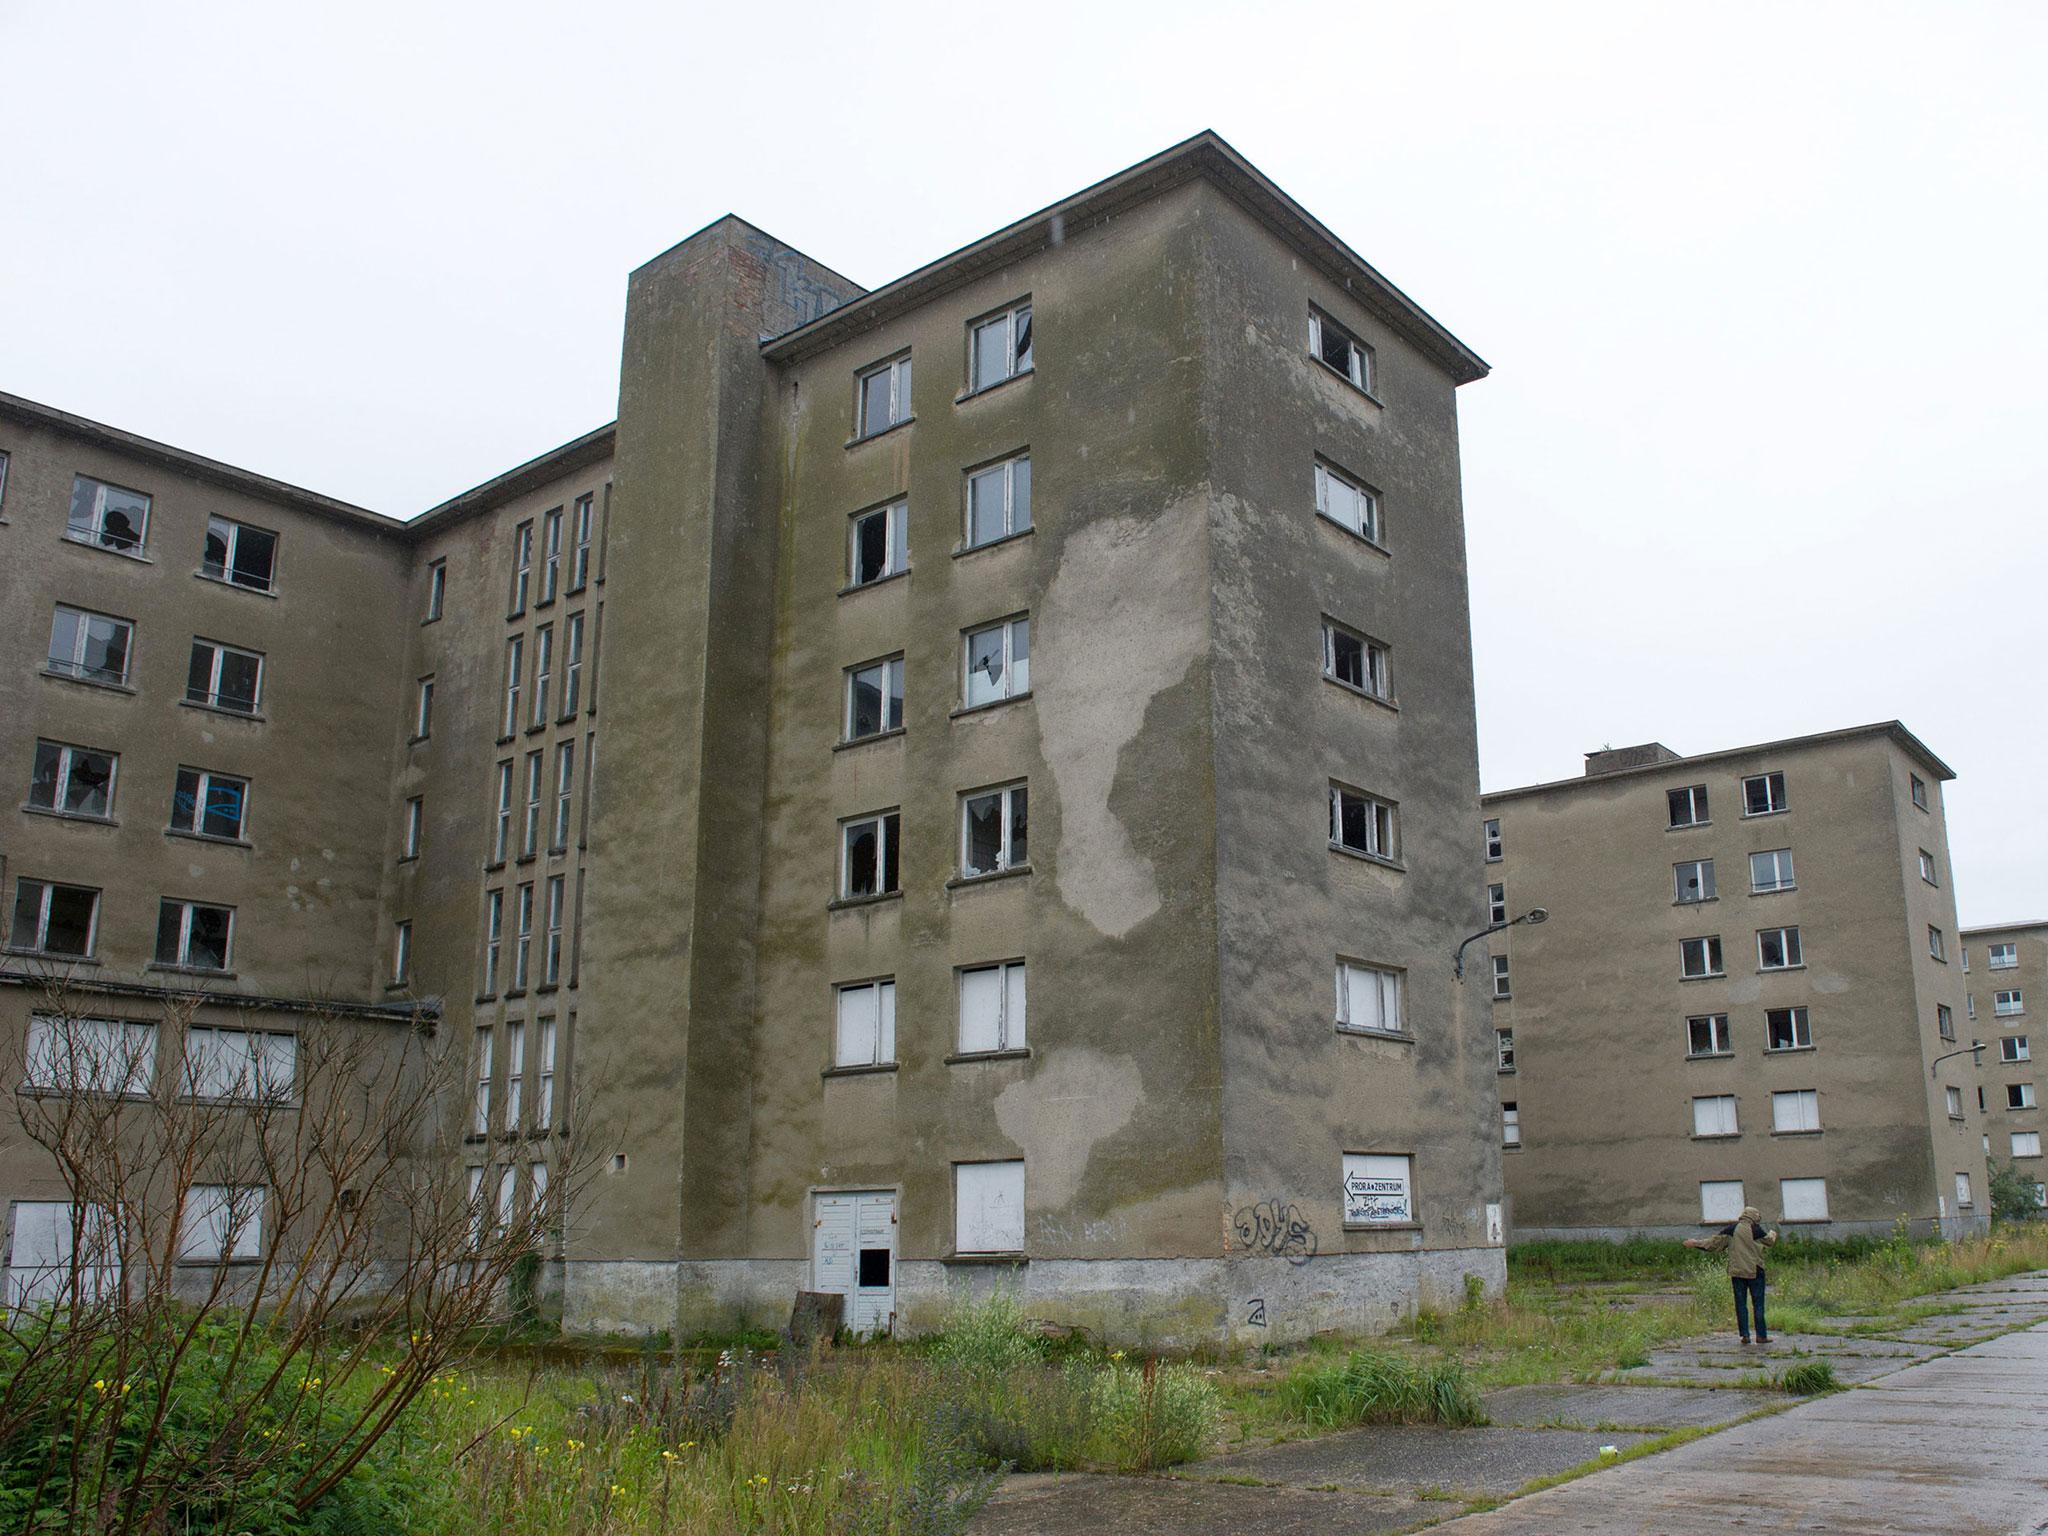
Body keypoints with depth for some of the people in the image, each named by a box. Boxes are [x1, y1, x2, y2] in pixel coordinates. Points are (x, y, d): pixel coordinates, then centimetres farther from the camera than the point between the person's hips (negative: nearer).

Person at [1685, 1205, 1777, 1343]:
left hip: (1736, 1272, 3)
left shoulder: (1731, 1229, 2)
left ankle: (1744, 1335, 3)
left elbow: (1715, 1241, 2)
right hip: (1754, 1271, -3)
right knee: (1758, 1303, 4)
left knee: (1741, 1303, 6)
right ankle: (1761, 1335, 4)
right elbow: (1768, 1241, 12)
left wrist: (1696, 1243, 12)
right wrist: (1773, 1235, 35)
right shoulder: (1755, 1230, -6)